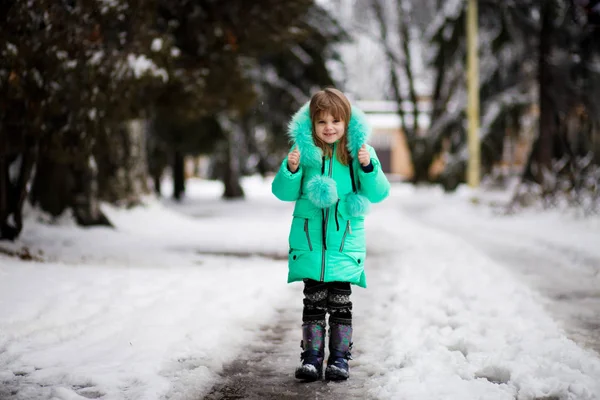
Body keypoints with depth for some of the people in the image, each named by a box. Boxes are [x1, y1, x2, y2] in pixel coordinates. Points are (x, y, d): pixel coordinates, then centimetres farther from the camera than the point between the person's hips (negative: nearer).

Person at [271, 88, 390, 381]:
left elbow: (378, 194, -2)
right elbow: (284, 193, 5)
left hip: (345, 241, -1)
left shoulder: (359, 151, 0)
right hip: (309, 239, 1)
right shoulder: (304, 150, 1)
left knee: (340, 301, 3)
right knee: (313, 300, 5)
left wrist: (368, 167, -19)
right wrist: (291, 170, -14)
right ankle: (311, 356, 12)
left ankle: (339, 357, 13)